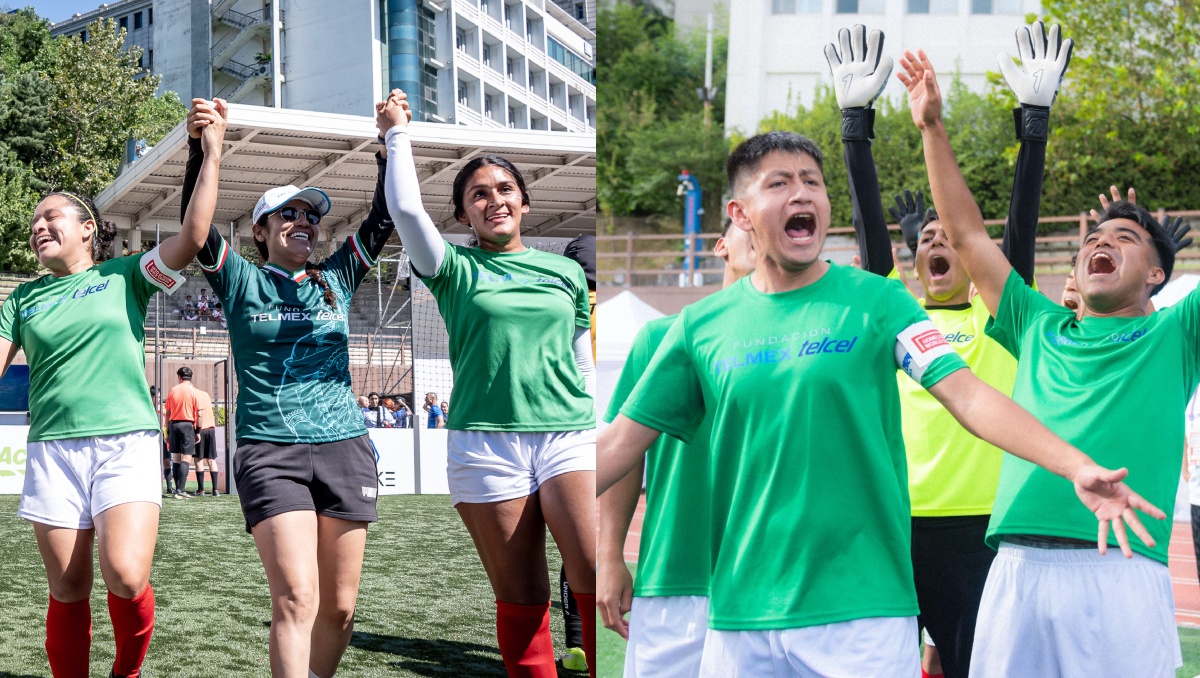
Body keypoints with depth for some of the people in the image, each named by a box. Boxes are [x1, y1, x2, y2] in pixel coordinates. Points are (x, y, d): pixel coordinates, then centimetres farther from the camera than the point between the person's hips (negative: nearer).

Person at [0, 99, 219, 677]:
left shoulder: (124, 275, 8)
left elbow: (192, 237, -5)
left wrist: (211, 154, -8)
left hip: (127, 441, -3)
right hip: (52, 449, 3)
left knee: (127, 579, -18)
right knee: (68, 595, 2)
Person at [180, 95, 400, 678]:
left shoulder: (336, 280, 16)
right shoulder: (241, 282, 8)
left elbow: (383, 218, 10)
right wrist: (200, 146, -18)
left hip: (345, 448, 4)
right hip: (270, 450, -3)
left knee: (339, 607, 3)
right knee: (297, 599, -18)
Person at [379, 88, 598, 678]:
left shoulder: (566, 273, 16)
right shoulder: (457, 271, 9)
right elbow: (406, 210, -8)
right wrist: (397, 134, 1)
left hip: (570, 435, 1)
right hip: (486, 441, -1)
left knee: (598, 586, -16)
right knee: (520, 599, 1)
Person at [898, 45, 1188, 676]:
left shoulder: (1173, 336, 13)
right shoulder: (1039, 330, 20)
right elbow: (967, 235, 22)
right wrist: (932, 128, 22)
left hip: (1121, 572, -3)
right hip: (1018, 569, 3)